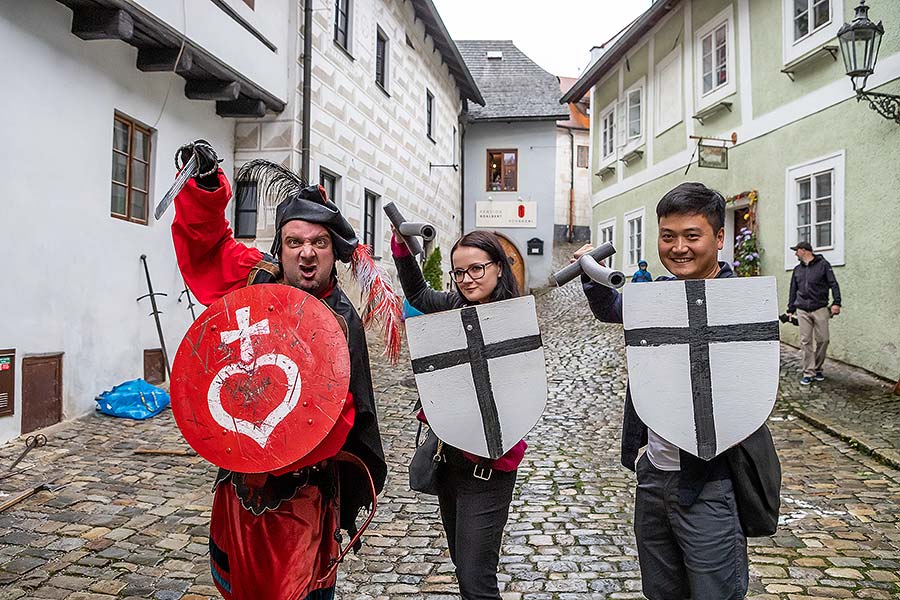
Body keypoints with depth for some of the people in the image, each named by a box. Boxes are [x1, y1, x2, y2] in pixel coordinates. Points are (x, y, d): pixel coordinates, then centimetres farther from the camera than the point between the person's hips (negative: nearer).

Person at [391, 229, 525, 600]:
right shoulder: (455, 306, 4)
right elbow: (417, 294, 22)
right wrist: (402, 249, 12)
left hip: (487, 462, -7)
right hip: (449, 453, 7)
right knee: (462, 560, 22)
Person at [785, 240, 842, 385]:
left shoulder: (823, 264, 2)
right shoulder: (797, 270, 15)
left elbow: (833, 284, -2)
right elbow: (793, 291, 20)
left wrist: (836, 302, -13)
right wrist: (790, 310, 17)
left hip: (820, 309, -3)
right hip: (803, 311, 3)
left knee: (822, 340, -1)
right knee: (806, 342, -2)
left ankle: (817, 368, 17)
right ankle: (808, 373, 2)